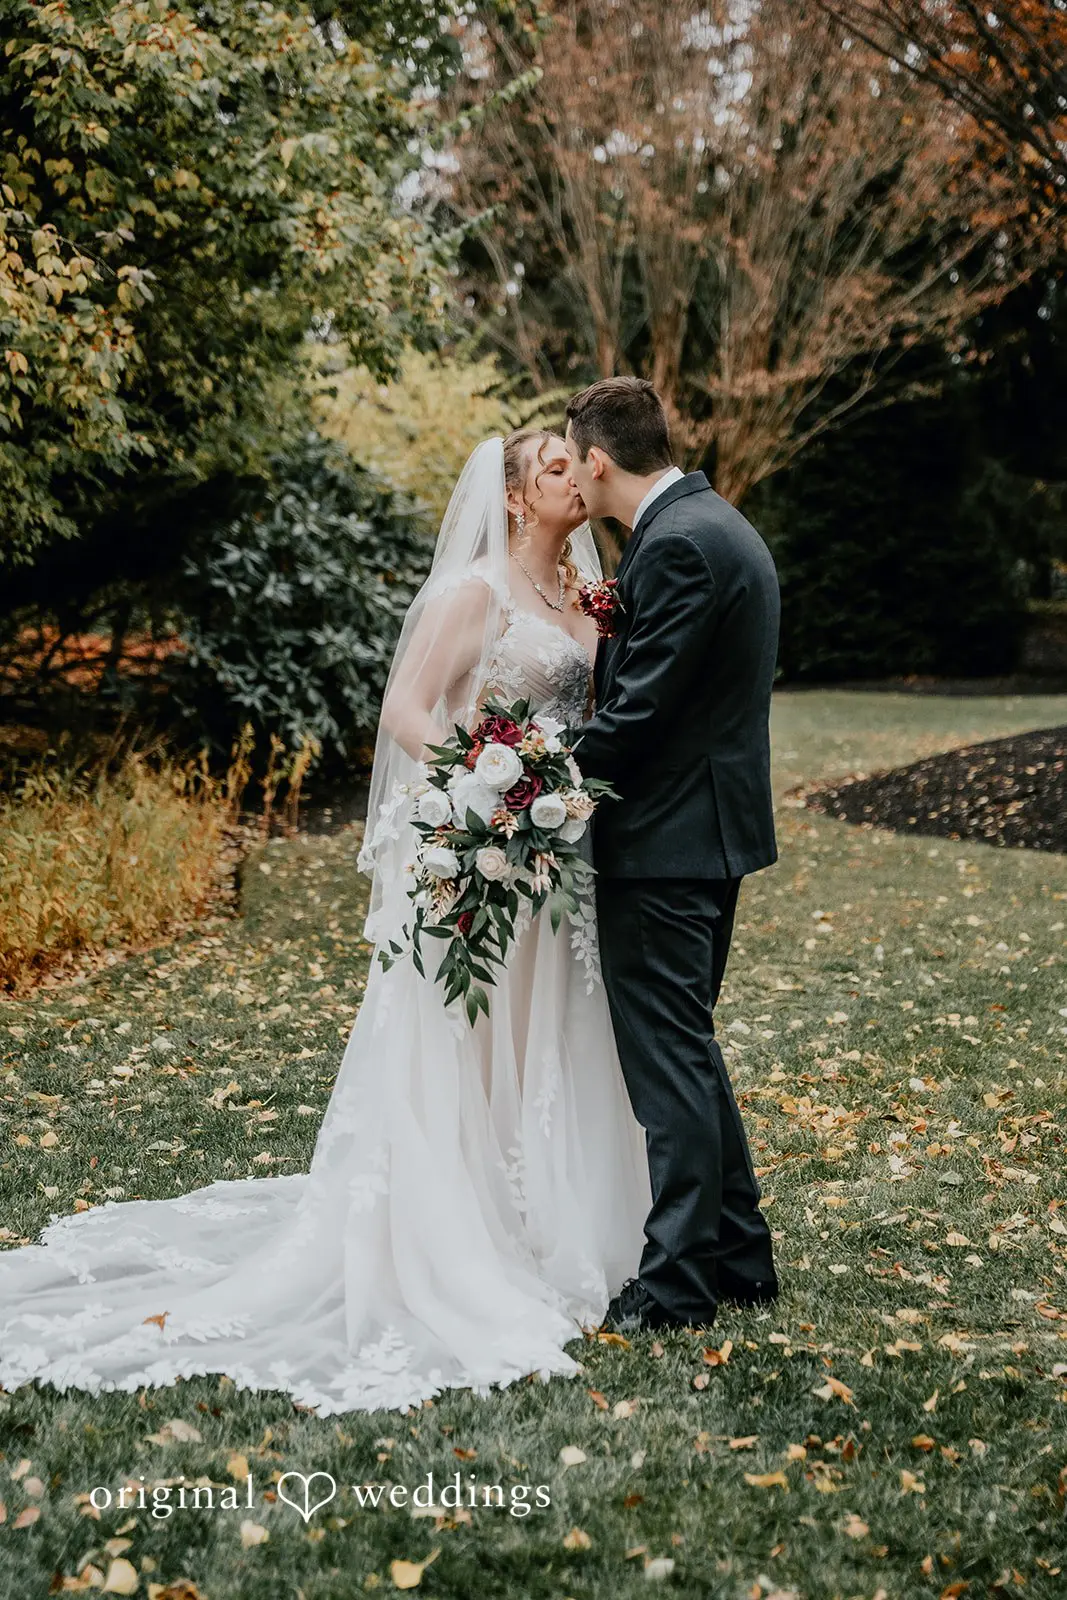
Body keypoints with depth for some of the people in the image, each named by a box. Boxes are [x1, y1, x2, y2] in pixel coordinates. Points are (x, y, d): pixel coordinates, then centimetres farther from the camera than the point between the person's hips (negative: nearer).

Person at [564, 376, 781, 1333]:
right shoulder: (720, 526, 14)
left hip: (665, 838, -10)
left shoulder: (676, 545, -18)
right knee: (688, 1049, 18)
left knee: (667, 1059, -2)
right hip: (714, 828, 10)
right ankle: (741, 1259, 26)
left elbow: (641, 709, -20)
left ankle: (677, 1284, 7)